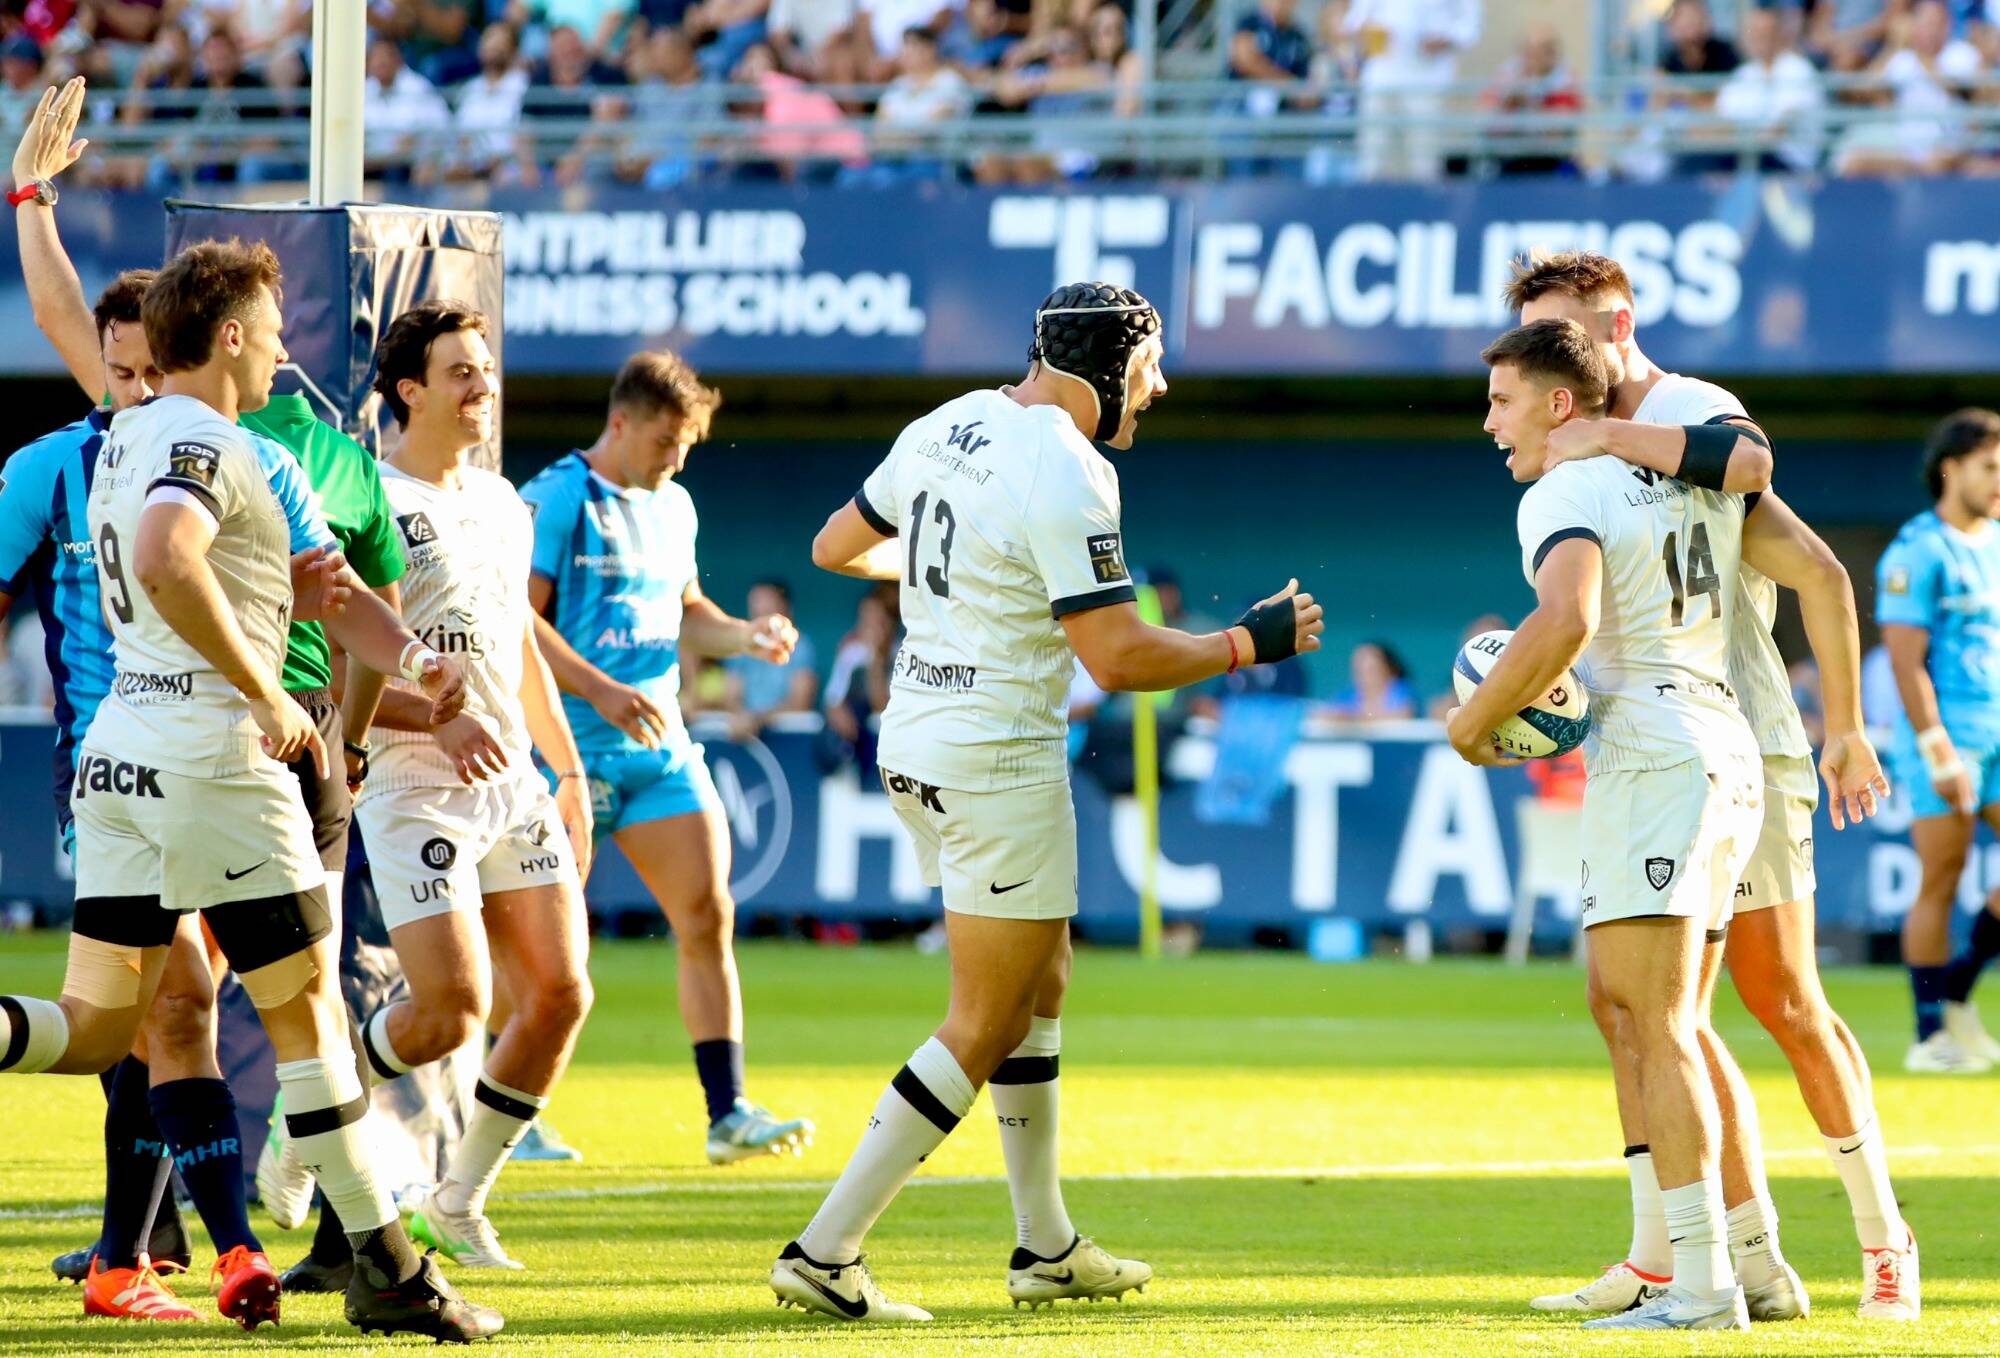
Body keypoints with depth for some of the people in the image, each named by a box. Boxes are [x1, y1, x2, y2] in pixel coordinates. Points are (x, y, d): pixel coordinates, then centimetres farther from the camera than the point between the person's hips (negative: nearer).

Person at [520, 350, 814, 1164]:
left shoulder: (672, 508, 16)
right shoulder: (555, 502, -8)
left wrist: (742, 635, 7)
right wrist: (602, 690, -22)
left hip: (661, 743, 7)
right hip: (572, 745, -7)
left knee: (708, 918, -3)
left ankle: (726, 1111, -3)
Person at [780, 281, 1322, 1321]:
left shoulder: (945, 429, 6)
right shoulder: (1064, 477, -19)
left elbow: (836, 546, 19)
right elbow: (1116, 656, -22)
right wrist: (1252, 643, -10)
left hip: (912, 741, 9)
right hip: (998, 765, -9)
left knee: (1040, 985, 20)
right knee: (984, 1028, -3)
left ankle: (1046, 1246, 25)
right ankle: (824, 1253, -6)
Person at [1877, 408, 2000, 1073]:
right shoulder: (1919, 551, -8)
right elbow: (1906, 659, -13)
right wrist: (1939, 751, -19)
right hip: (1947, 738, -7)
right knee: (1941, 882, -4)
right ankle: (1932, 1033, 3)